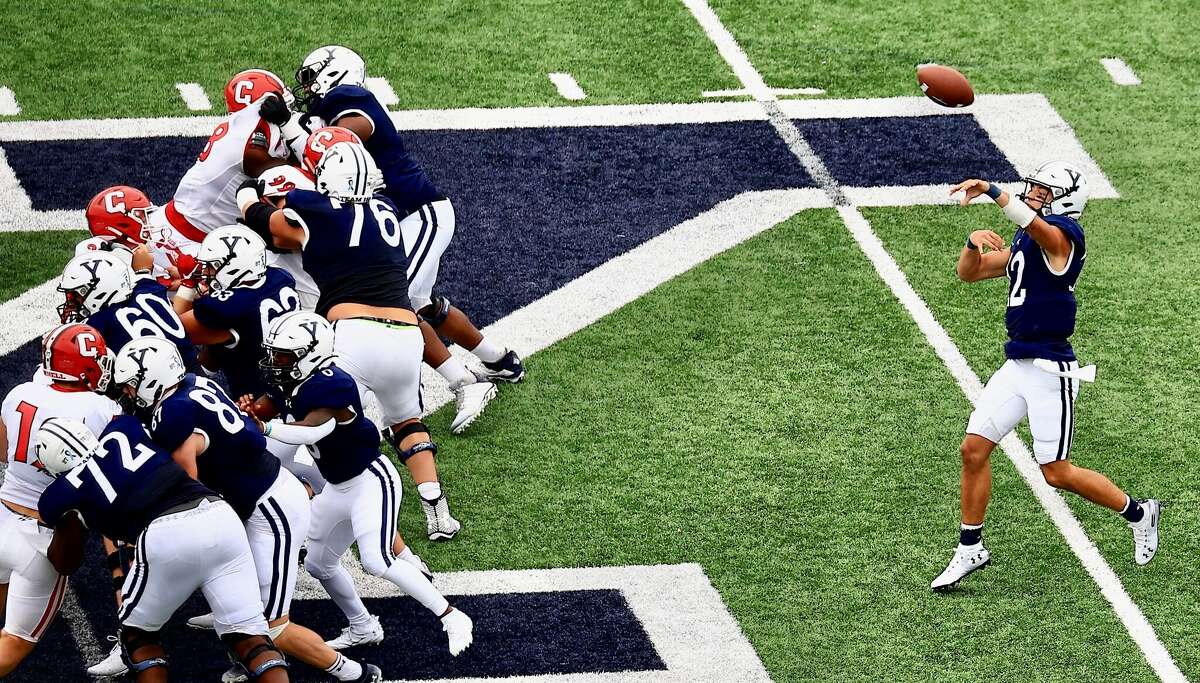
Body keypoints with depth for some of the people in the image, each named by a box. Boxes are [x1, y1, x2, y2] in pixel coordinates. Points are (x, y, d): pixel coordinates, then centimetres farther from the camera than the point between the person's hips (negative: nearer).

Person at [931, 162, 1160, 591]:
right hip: (1017, 365, 8)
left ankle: (1138, 514, 19)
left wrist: (991, 191, -39)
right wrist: (975, 243, -5)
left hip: (1049, 369, -8)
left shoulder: (1063, 236, -12)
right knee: (974, 449, 3)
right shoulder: (1023, 244, 14)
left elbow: (1032, 221, -35)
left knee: (1057, 473, -1)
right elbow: (968, 272, 16)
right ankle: (970, 550, 14)